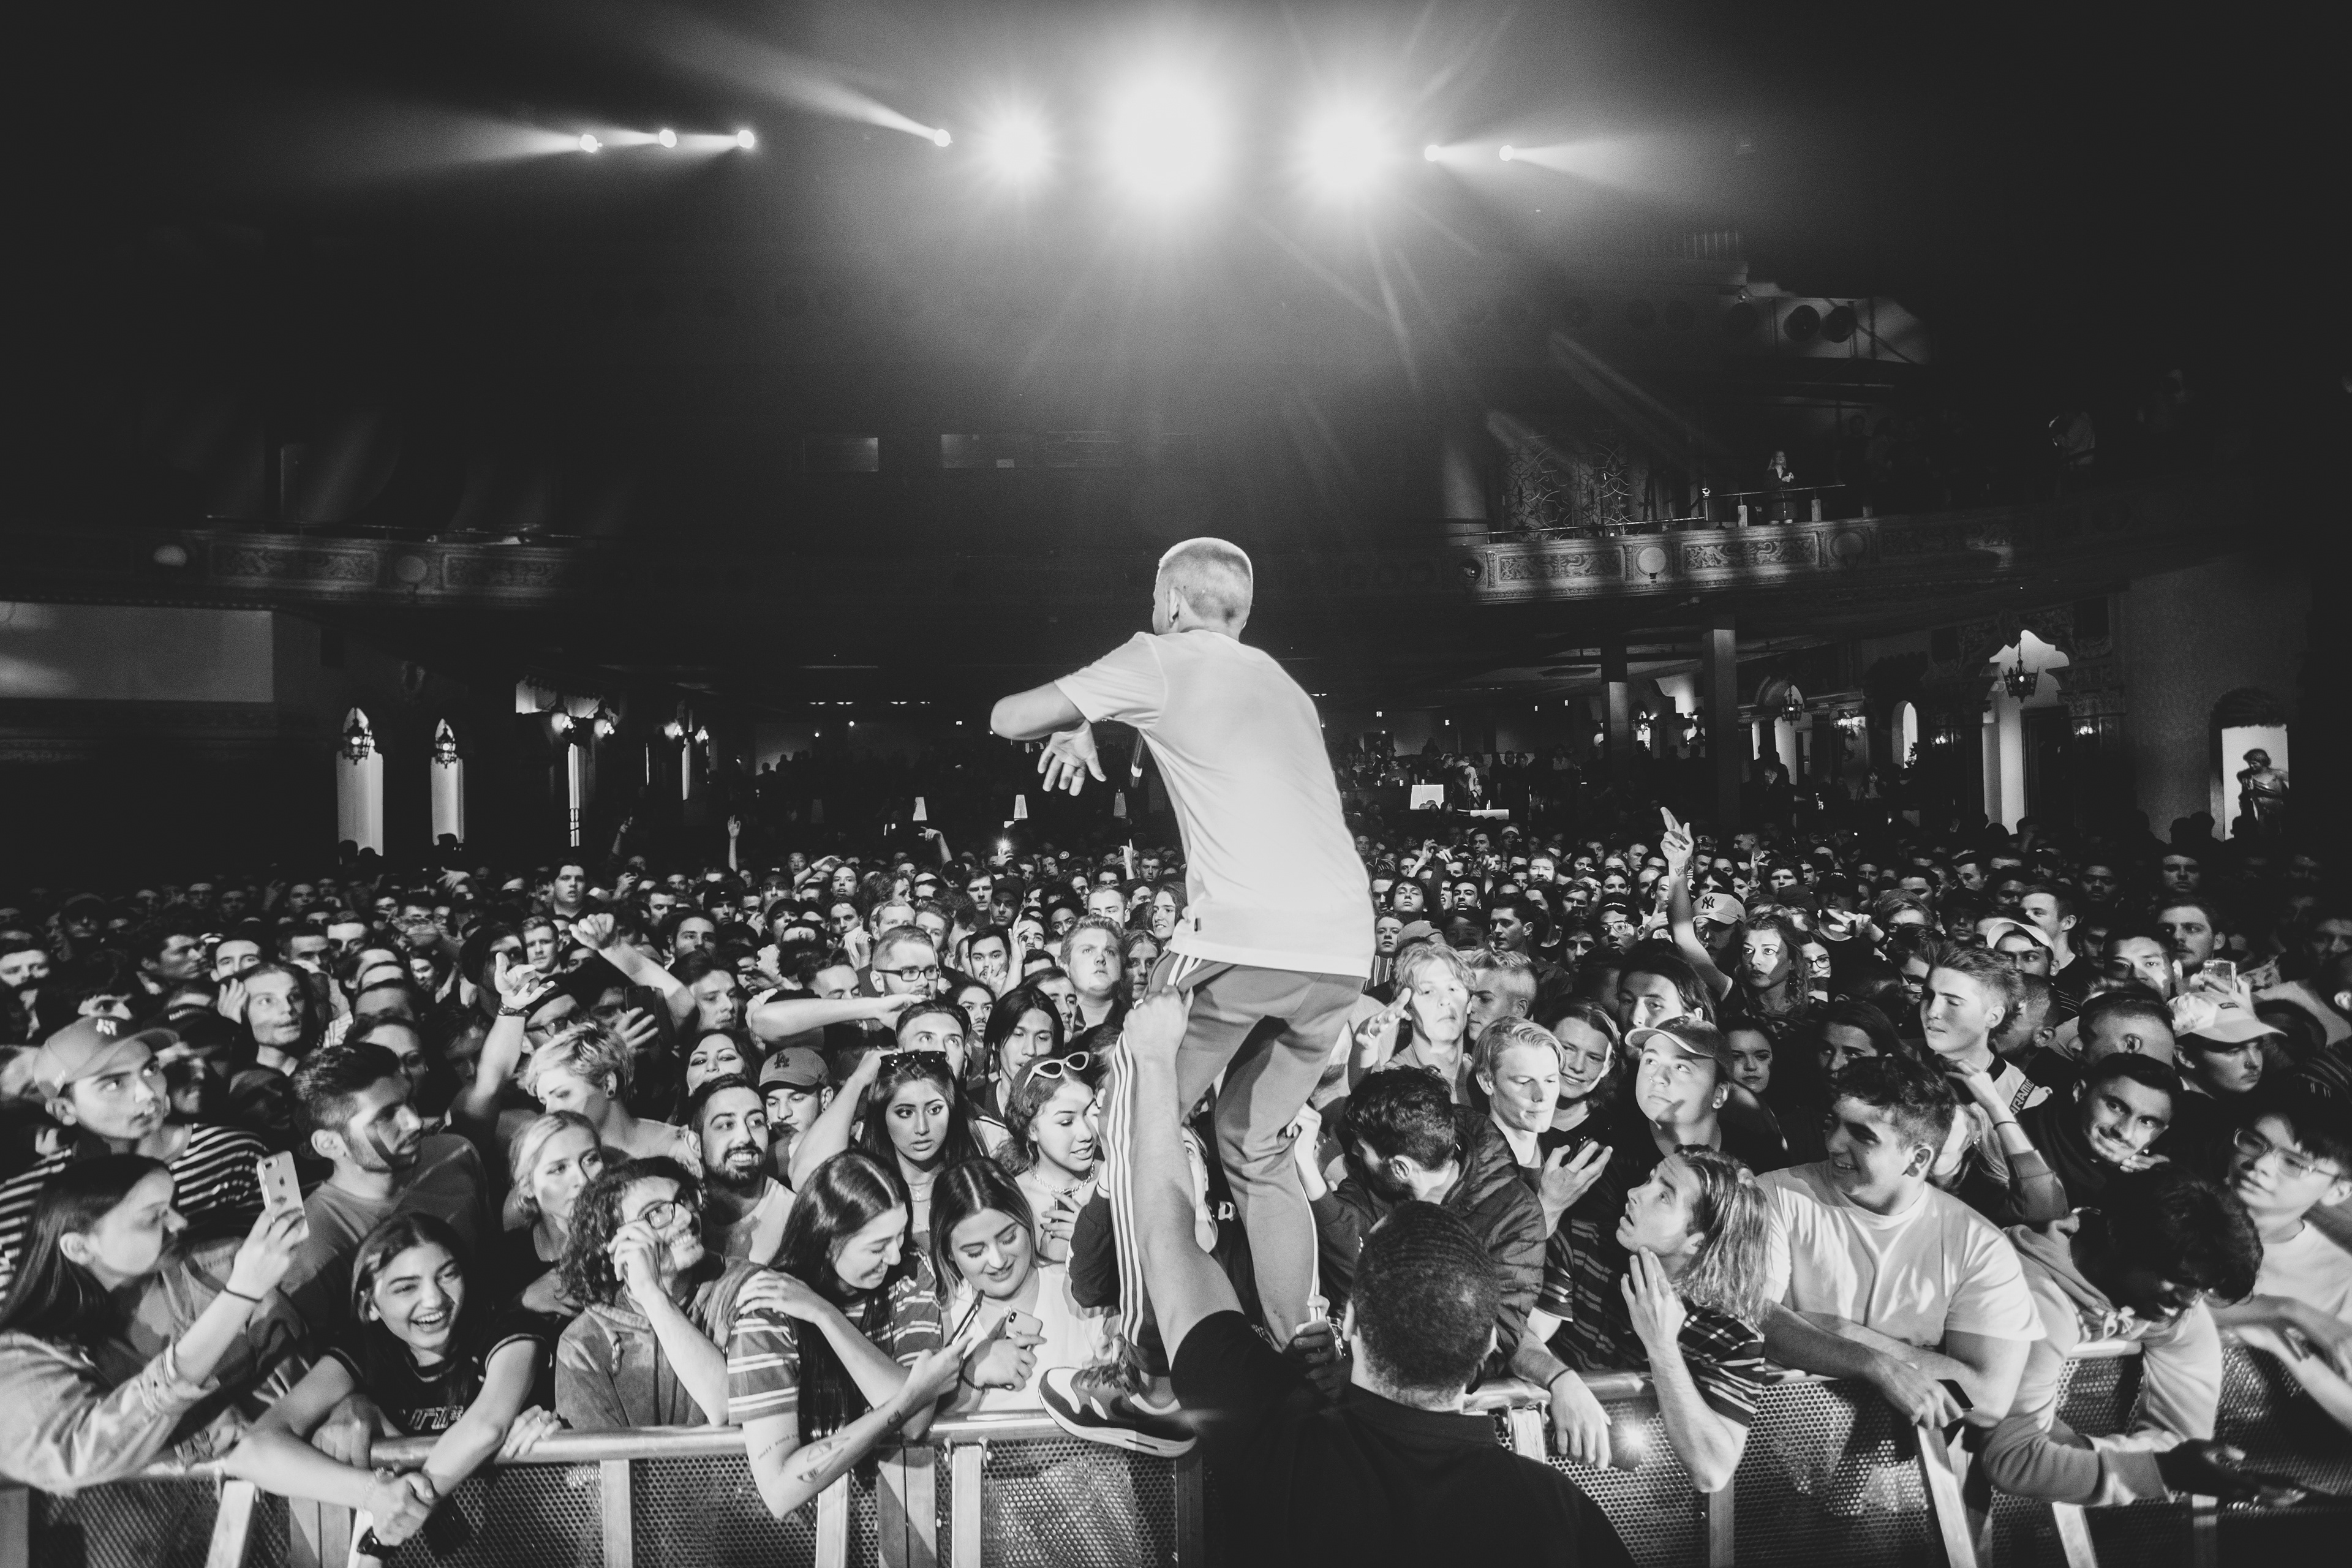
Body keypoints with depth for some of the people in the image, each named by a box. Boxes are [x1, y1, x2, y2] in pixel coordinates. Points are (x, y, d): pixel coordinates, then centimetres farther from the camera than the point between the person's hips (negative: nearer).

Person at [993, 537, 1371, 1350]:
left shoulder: (1162, 658, 7)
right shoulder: (1281, 681, 26)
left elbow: (1009, 718, 9)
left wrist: (1073, 728, 31)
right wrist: (1084, 729, 36)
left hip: (1243, 934, -6)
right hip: (1344, 946, 7)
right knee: (1258, 1149, 22)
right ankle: (1293, 1354, 24)